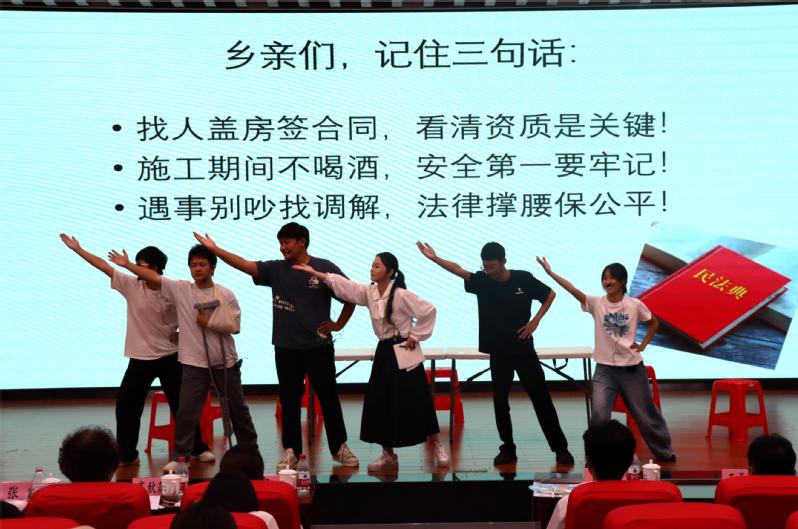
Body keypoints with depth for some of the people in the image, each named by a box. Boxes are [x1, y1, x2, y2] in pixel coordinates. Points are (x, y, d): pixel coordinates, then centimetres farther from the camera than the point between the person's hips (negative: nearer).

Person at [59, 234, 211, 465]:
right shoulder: (131, 284, -4)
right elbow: (103, 266, -4)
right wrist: (77, 249, -4)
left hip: (169, 357, -2)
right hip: (139, 359, 2)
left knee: (181, 405, 6)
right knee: (126, 405, 1)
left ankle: (198, 448, 19)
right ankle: (127, 454, 13)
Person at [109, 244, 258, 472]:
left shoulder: (226, 294, -3)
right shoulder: (180, 289, -1)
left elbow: (234, 325, -5)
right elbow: (153, 276, -5)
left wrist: (210, 322, -16)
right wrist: (127, 264, -9)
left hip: (225, 362, 0)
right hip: (194, 363, 0)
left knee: (237, 408, 12)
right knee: (186, 410, -2)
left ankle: (250, 449, 26)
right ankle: (178, 456, 6)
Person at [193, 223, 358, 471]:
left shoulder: (325, 269, -5)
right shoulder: (275, 269, 2)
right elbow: (245, 265, -9)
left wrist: (339, 324, 1)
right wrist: (215, 250, -19)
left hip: (319, 347, -2)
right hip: (286, 348, 3)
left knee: (328, 398, 7)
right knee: (289, 401, 8)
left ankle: (340, 447, 20)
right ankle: (291, 451, 17)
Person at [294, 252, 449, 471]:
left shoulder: (402, 295, -17)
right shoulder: (369, 292, 2)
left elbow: (428, 310, -17)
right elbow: (343, 285, -2)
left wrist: (415, 336, -12)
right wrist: (315, 273, -9)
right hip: (384, 352, 7)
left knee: (416, 402, -1)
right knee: (381, 404, 7)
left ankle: (437, 448, 15)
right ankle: (388, 455, 18)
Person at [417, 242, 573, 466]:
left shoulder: (523, 279, -6)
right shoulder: (481, 281, -4)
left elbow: (550, 295, 5)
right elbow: (459, 270, -18)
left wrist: (535, 321, -4)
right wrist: (435, 259, -32)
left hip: (524, 349, -2)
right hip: (498, 353, 2)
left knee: (541, 398, 2)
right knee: (500, 401, 3)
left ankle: (560, 448, 10)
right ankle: (508, 449, 16)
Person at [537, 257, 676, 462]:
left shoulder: (635, 305, -6)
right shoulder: (596, 303, -6)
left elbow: (654, 323, 11)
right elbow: (573, 289, -19)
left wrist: (643, 345, 0)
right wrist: (550, 272, -29)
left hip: (631, 367, 0)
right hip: (605, 368, 0)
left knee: (646, 414, 11)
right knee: (599, 414, -12)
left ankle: (664, 452, 31)